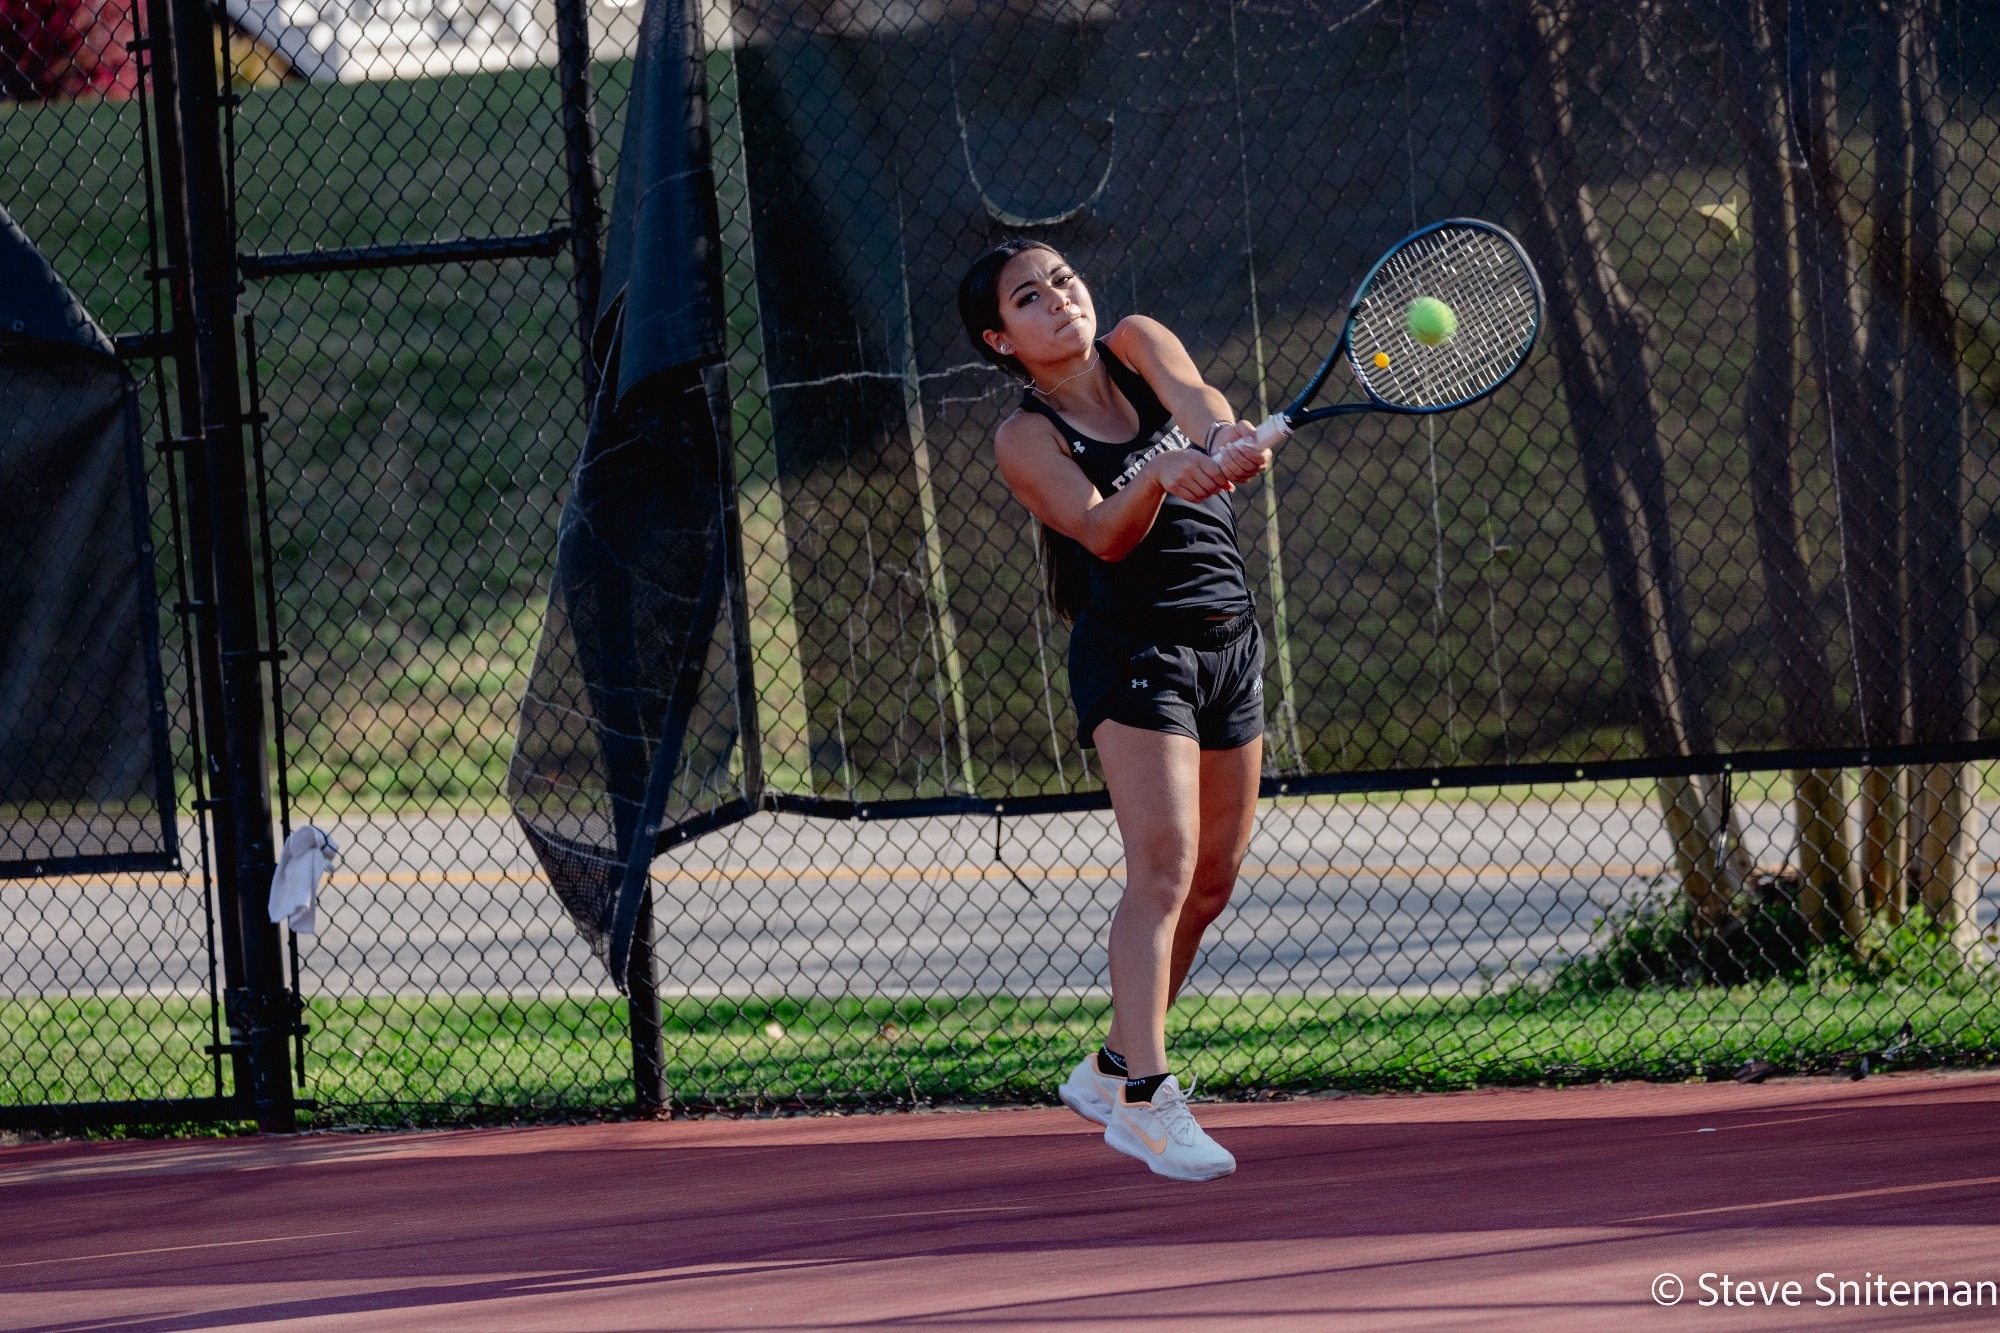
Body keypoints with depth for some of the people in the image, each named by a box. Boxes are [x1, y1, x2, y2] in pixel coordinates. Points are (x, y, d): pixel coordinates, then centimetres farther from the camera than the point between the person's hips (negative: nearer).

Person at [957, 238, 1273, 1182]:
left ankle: (1112, 1069, 23)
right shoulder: (1027, 439, -5)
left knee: (1210, 883, 9)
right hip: (1135, 647, -6)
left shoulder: (1138, 346, 7)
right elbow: (1104, 533, -20)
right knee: (1164, 869, -19)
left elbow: (1199, 405, -15)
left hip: (1228, 640, 6)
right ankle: (1144, 1100, -22)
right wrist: (1158, 476, -41)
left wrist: (1225, 439, -39)